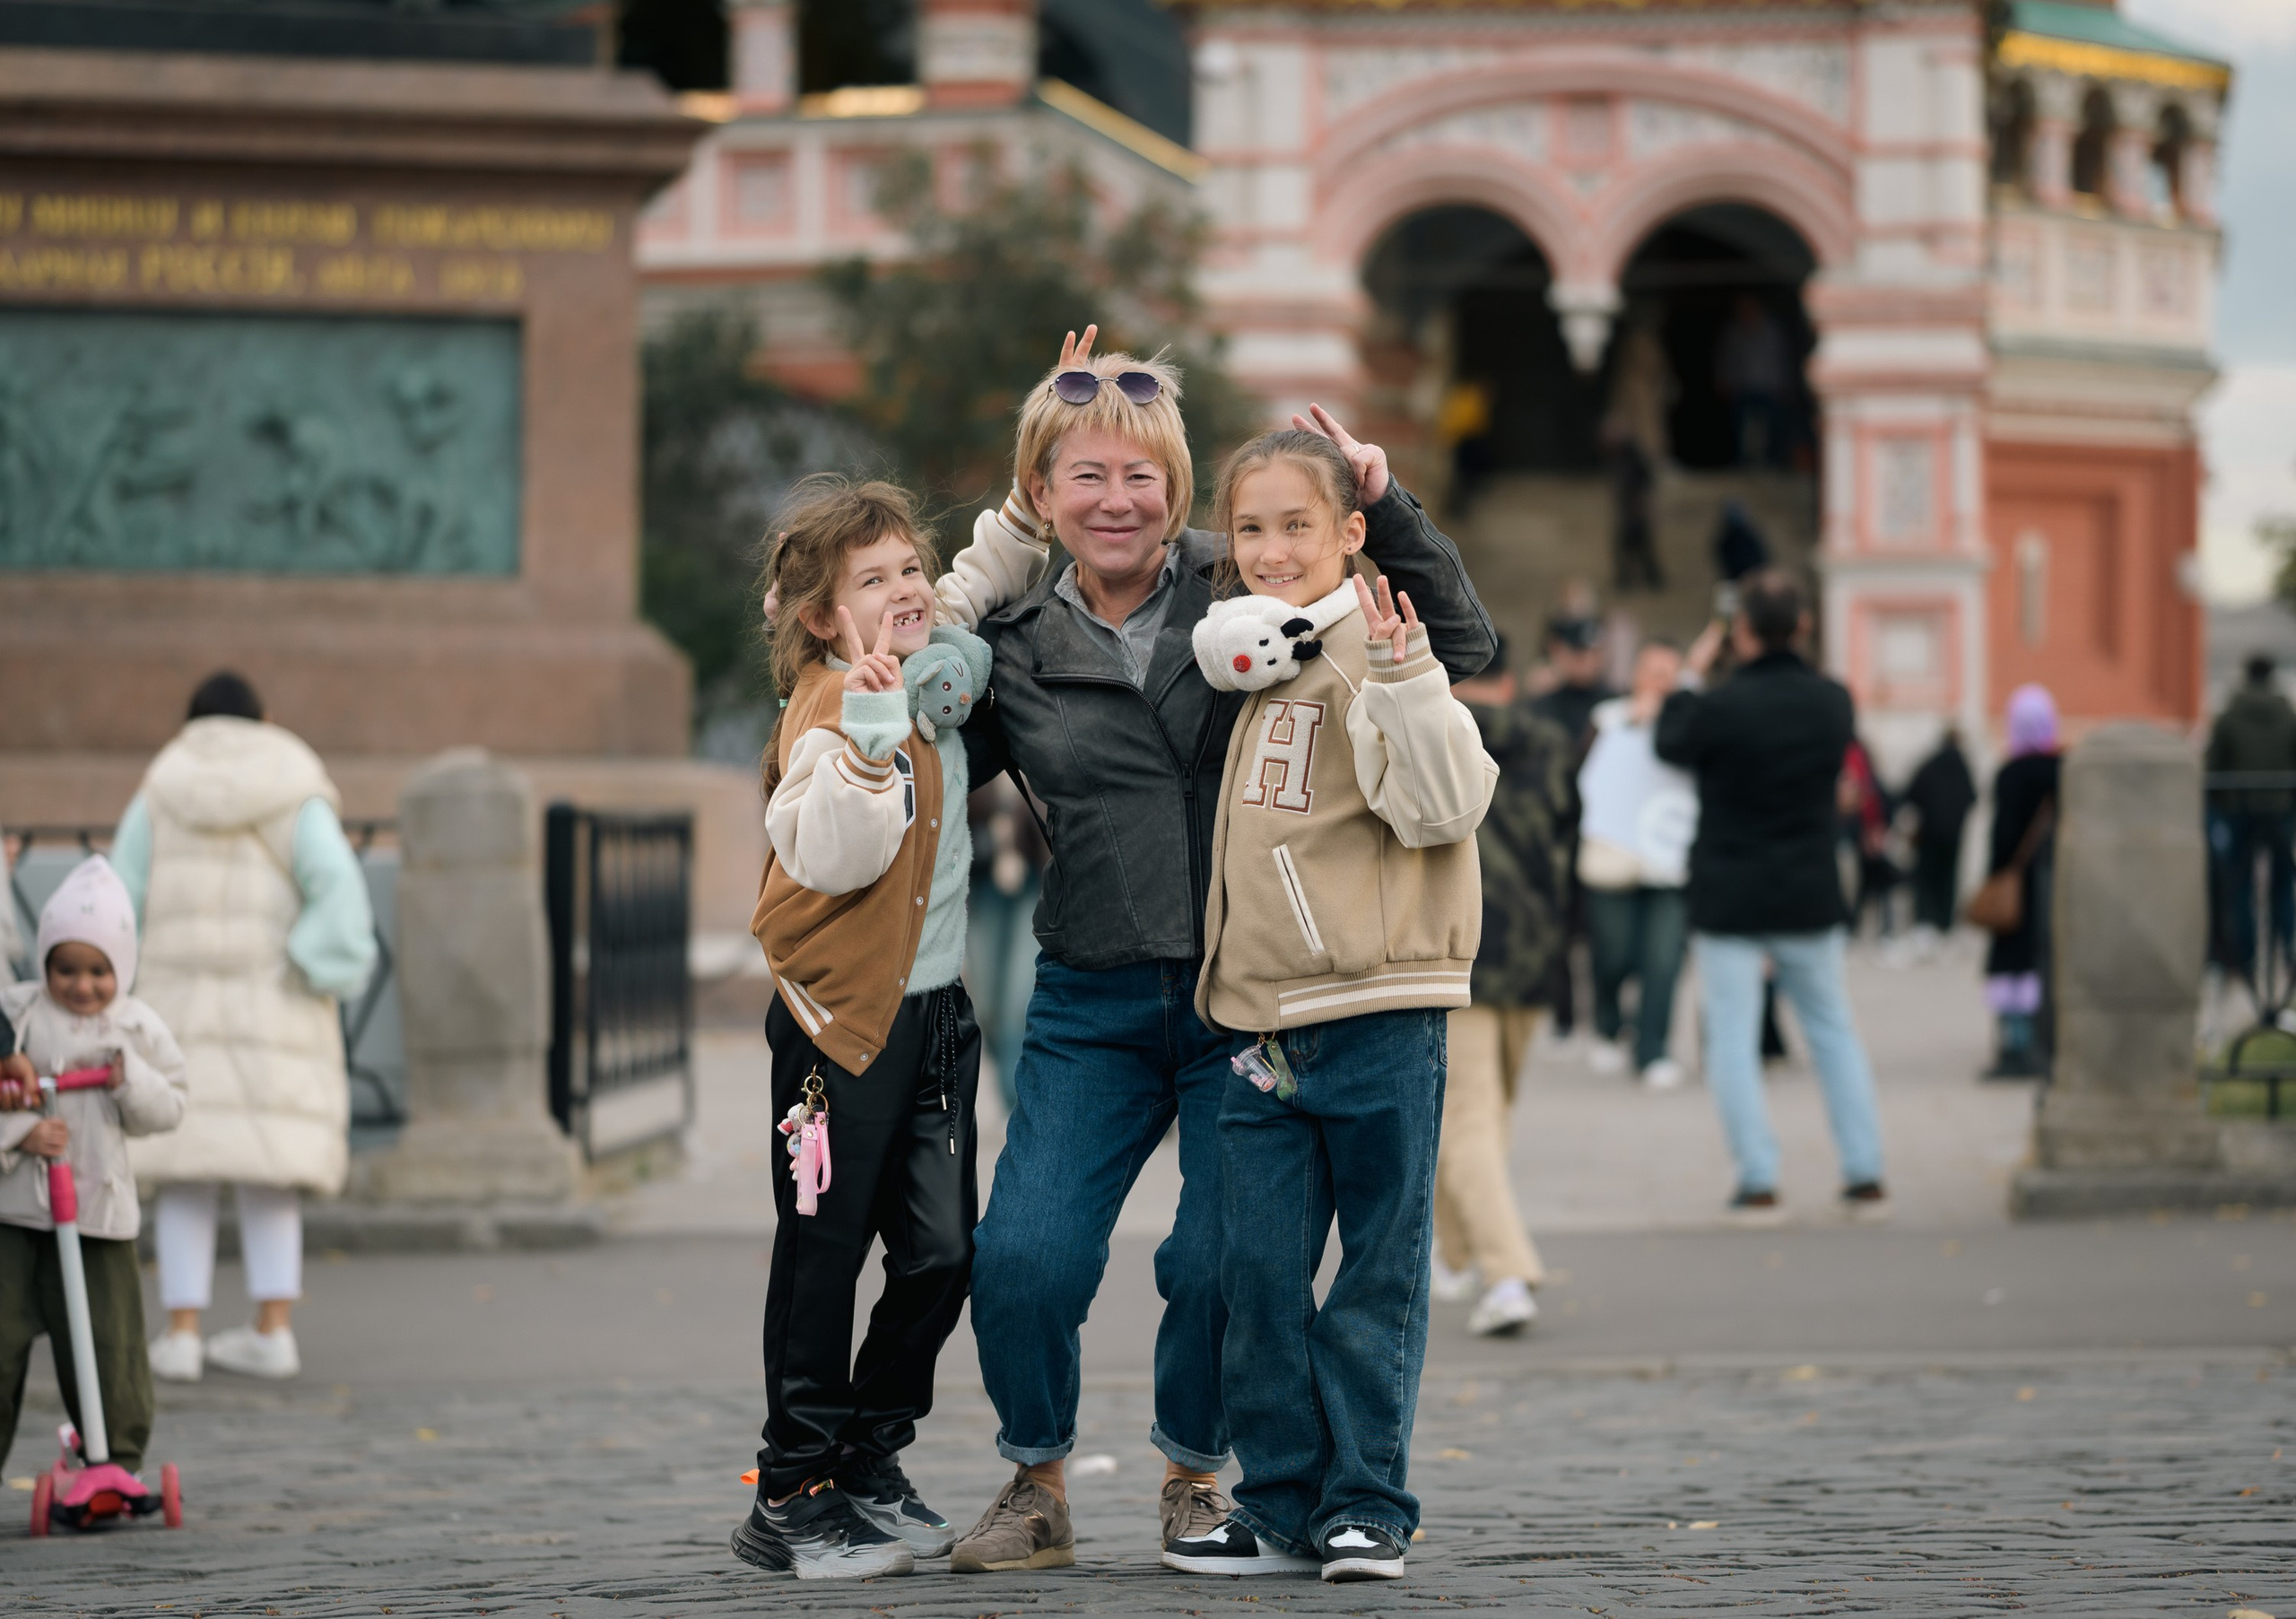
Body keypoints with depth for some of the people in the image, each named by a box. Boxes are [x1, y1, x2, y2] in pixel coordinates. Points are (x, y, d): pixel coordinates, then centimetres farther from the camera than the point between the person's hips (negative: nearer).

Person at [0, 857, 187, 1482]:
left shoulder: (138, 1028, 4)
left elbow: (169, 1109, 5)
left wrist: (129, 1079, -12)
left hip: (99, 1208, 1)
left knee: (108, 1344, 3)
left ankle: (117, 1461, 15)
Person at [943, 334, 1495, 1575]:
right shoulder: (1011, 644, 5)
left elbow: (1455, 646, 0)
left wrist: (1382, 510, -12)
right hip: (1092, 1006, 1)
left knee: (1221, 1264, -7)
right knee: (1022, 1261, -10)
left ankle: (1196, 1472, 21)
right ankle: (1036, 1481, 15)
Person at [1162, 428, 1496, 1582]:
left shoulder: (1374, 651, -8)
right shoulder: (1247, 655, 14)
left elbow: (1441, 805, -17)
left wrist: (1401, 678, -28)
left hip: (1377, 1019, -7)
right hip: (1258, 1028, 7)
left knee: (1377, 1276, 2)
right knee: (1259, 1274, 6)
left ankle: (1368, 1502, 8)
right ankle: (1281, 1504, 14)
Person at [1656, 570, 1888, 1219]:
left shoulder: (1722, 707, -18)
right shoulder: (1834, 702, -5)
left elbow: (1672, 745, 1)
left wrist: (1692, 675, 16)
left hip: (1729, 899, -4)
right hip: (1810, 898, 4)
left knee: (1733, 1041, 2)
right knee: (1834, 1032, 14)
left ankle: (1758, 1181, -3)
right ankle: (1865, 1175, 11)